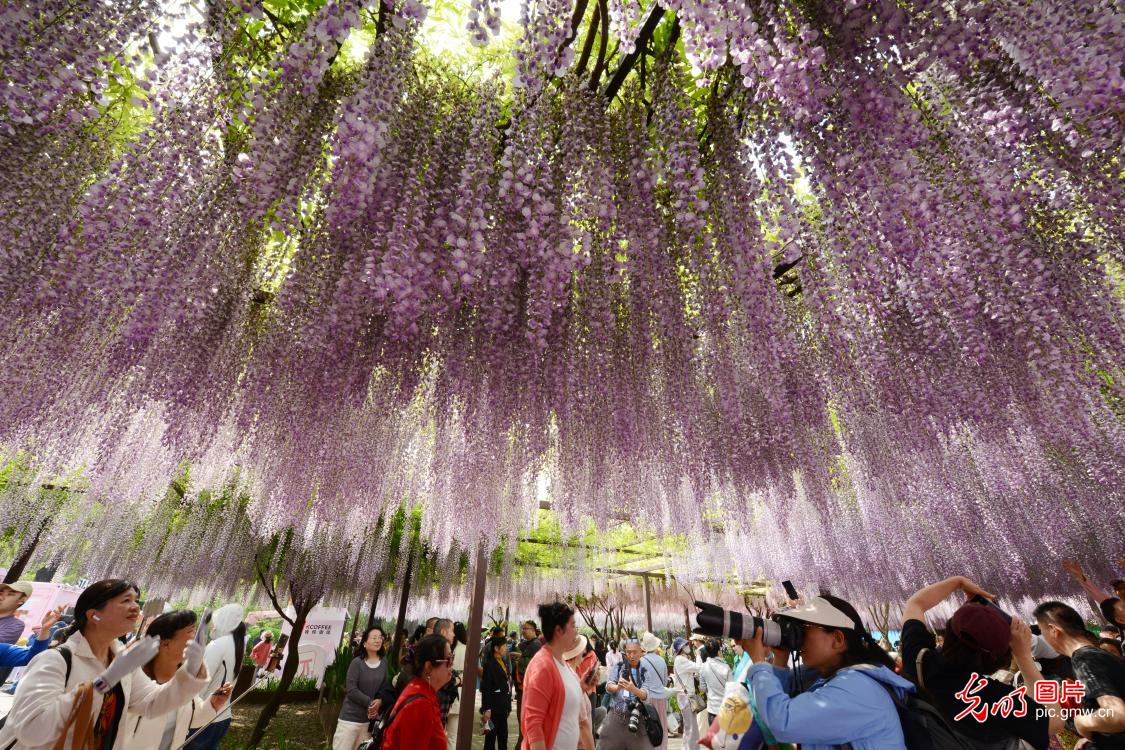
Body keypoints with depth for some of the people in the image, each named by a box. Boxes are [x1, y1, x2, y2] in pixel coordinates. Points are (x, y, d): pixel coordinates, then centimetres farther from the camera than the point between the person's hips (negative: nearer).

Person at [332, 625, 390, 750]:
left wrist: (379, 702, -13)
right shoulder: (357, 662, -12)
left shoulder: (383, 664, 2)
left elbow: (385, 688, 6)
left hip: (370, 718, 5)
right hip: (350, 718, -5)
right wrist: (370, 702, -17)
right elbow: (351, 690, -16)